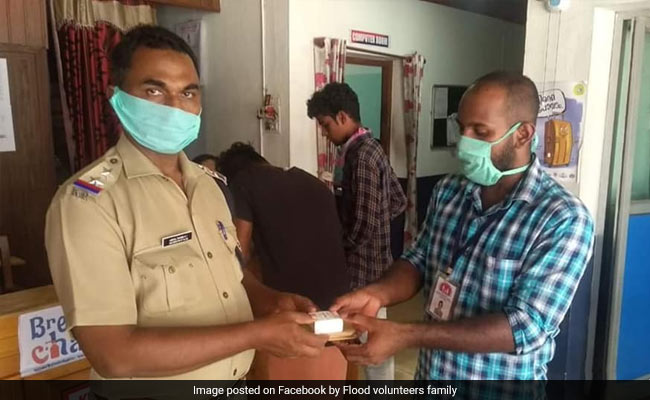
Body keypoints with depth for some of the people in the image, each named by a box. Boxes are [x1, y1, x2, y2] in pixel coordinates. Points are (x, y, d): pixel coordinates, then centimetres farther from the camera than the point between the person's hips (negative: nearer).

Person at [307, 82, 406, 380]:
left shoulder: (361, 156, -22)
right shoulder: (365, 148, 8)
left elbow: (365, 225, -24)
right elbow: (398, 200, 15)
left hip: (364, 266, -10)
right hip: (367, 263, 10)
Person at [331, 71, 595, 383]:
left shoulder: (564, 219, -21)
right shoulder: (448, 191, -5)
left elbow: (527, 327, -27)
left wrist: (405, 336, -33)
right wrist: (377, 293, -16)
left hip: (502, 382, -4)